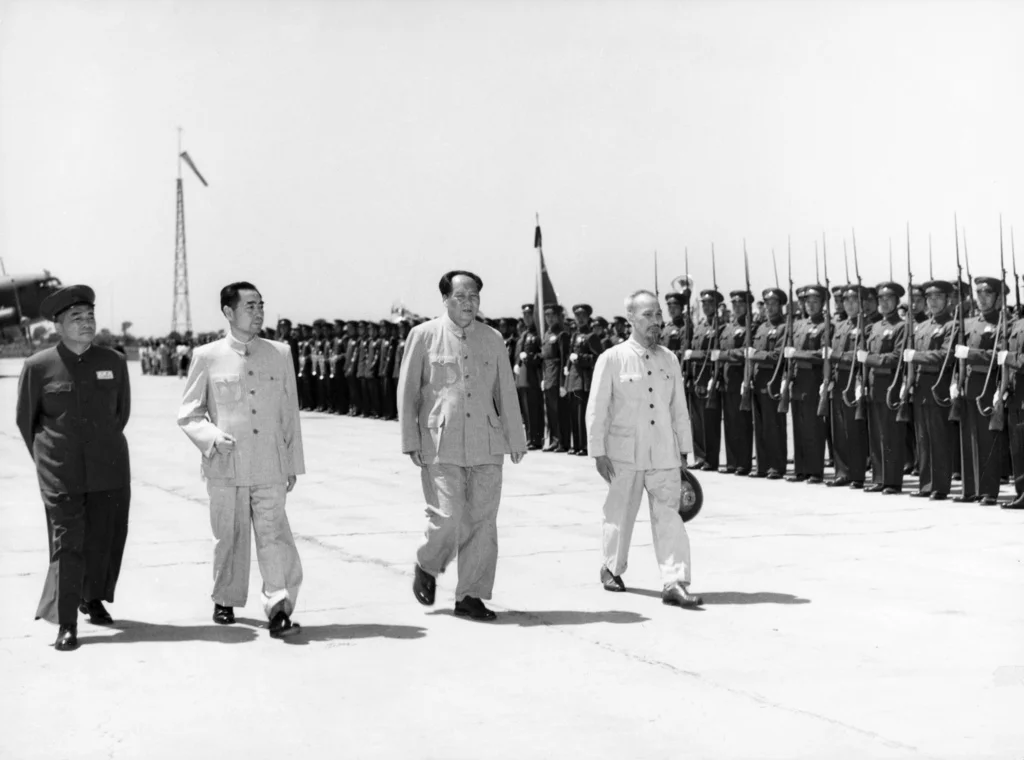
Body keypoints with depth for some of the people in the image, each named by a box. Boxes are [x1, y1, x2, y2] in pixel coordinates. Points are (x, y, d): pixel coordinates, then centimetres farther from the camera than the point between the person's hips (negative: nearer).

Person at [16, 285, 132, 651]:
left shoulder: (114, 362, 4)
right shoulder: (38, 367, -2)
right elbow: (25, 419, 8)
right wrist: (46, 459, 11)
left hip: (109, 470, 3)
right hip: (61, 474, -3)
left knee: (106, 538, 9)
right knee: (67, 544, -7)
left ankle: (93, 598, 34)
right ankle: (66, 624, -4)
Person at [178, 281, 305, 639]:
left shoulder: (280, 354, 8)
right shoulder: (207, 357, 1)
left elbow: (290, 413, 12)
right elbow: (188, 414, 6)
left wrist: (293, 463, 12)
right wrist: (212, 436, -14)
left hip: (270, 467, 1)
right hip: (225, 467, -1)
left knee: (275, 534, -10)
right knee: (228, 537, 10)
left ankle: (279, 607, -12)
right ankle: (226, 601, 29)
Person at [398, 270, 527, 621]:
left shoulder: (493, 339, 12)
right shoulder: (423, 336, 2)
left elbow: (506, 392, 16)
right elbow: (407, 391, 3)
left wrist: (516, 438, 15)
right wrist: (411, 441, -2)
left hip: (487, 445, 4)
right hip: (440, 446, -3)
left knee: (483, 521, 1)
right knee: (448, 518, -10)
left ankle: (470, 596, 11)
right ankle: (427, 567, 21)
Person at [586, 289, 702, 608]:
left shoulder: (669, 359, 7)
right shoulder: (612, 359, -5)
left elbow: (679, 408, 13)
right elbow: (597, 409, -3)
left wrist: (684, 450, 13)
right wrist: (598, 452, -6)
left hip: (664, 453, 3)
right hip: (624, 454, -2)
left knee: (669, 516, -6)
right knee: (620, 513, 11)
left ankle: (674, 583, -9)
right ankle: (612, 568, 33)